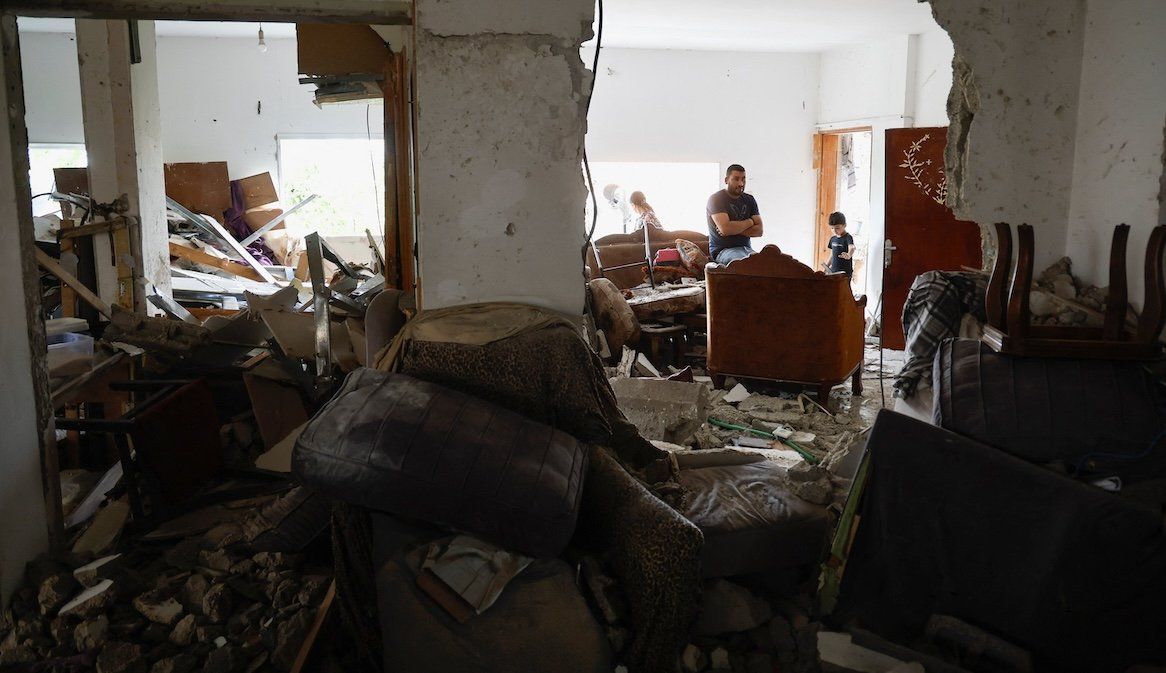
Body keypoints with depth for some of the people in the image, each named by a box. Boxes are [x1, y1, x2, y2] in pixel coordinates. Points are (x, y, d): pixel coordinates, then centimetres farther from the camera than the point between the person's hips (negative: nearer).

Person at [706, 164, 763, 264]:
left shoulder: (749, 200, 15)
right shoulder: (716, 199, -2)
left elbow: (759, 230, 6)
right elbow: (725, 229, -17)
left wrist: (735, 230, -9)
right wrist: (750, 222, -1)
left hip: (746, 248, 5)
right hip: (722, 250, -5)